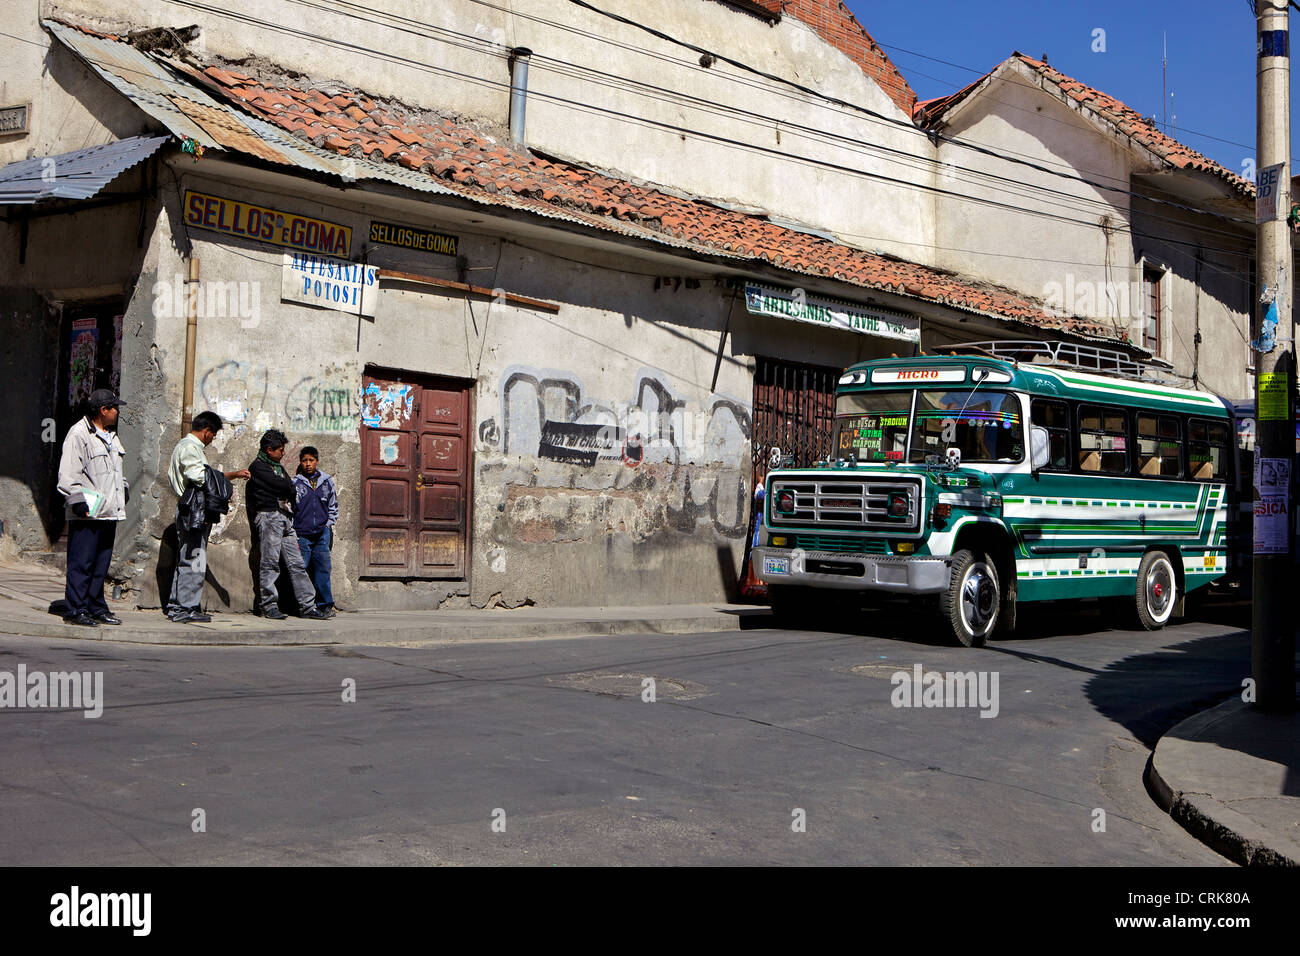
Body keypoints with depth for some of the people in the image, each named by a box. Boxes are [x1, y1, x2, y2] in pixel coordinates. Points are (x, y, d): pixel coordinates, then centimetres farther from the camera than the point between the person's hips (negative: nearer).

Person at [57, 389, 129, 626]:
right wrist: (77, 499, -18)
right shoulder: (79, 434, -8)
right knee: (81, 563, -6)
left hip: (109, 512, 8)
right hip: (87, 512, -8)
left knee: (101, 564, 11)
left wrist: (124, 488, 24)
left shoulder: (111, 436, 20)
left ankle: (96, 607, 17)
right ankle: (75, 609, -2)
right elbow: (68, 473, -13)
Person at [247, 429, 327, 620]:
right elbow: (285, 486, -9)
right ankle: (268, 606, -4)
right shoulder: (258, 466, -1)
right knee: (270, 563, -8)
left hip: (285, 518, 8)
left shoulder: (279, 468, 26)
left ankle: (307, 606, 0)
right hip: (269, 516, -8)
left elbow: (292, 492, 21)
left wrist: (286, 491, 2)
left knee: (296, 563, 3)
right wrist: (289, 487, 9)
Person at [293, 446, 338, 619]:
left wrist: (329, 525, 10)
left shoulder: (327, 482, 10)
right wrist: (292, 531, 0)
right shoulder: (295, 483, 3)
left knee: (323, 569, -1)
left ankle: (325, 604, 5)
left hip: (322, 533, 2)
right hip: (302, 534, -2)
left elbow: (333, 506, 20)